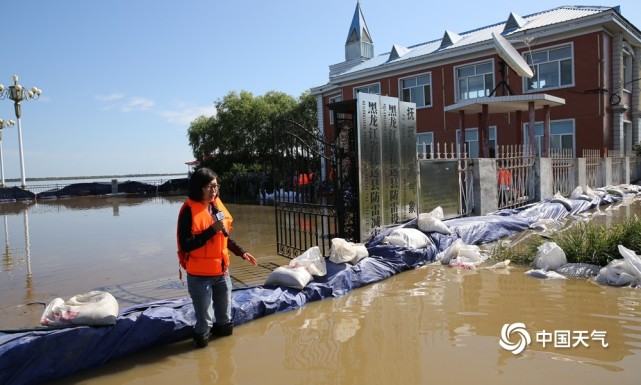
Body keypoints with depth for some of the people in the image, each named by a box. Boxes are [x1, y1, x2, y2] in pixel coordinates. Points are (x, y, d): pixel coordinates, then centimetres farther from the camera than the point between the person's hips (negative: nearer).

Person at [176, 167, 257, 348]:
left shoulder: (217, 206, 3)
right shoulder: (189, 210, -17)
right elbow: (185, 245, -23)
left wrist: (241, 252, 9)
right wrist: (212, 230, -26)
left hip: (222, 271, 6)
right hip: (200, 276, -6)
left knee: (225, 317, 21)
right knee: (204, 319, 6)